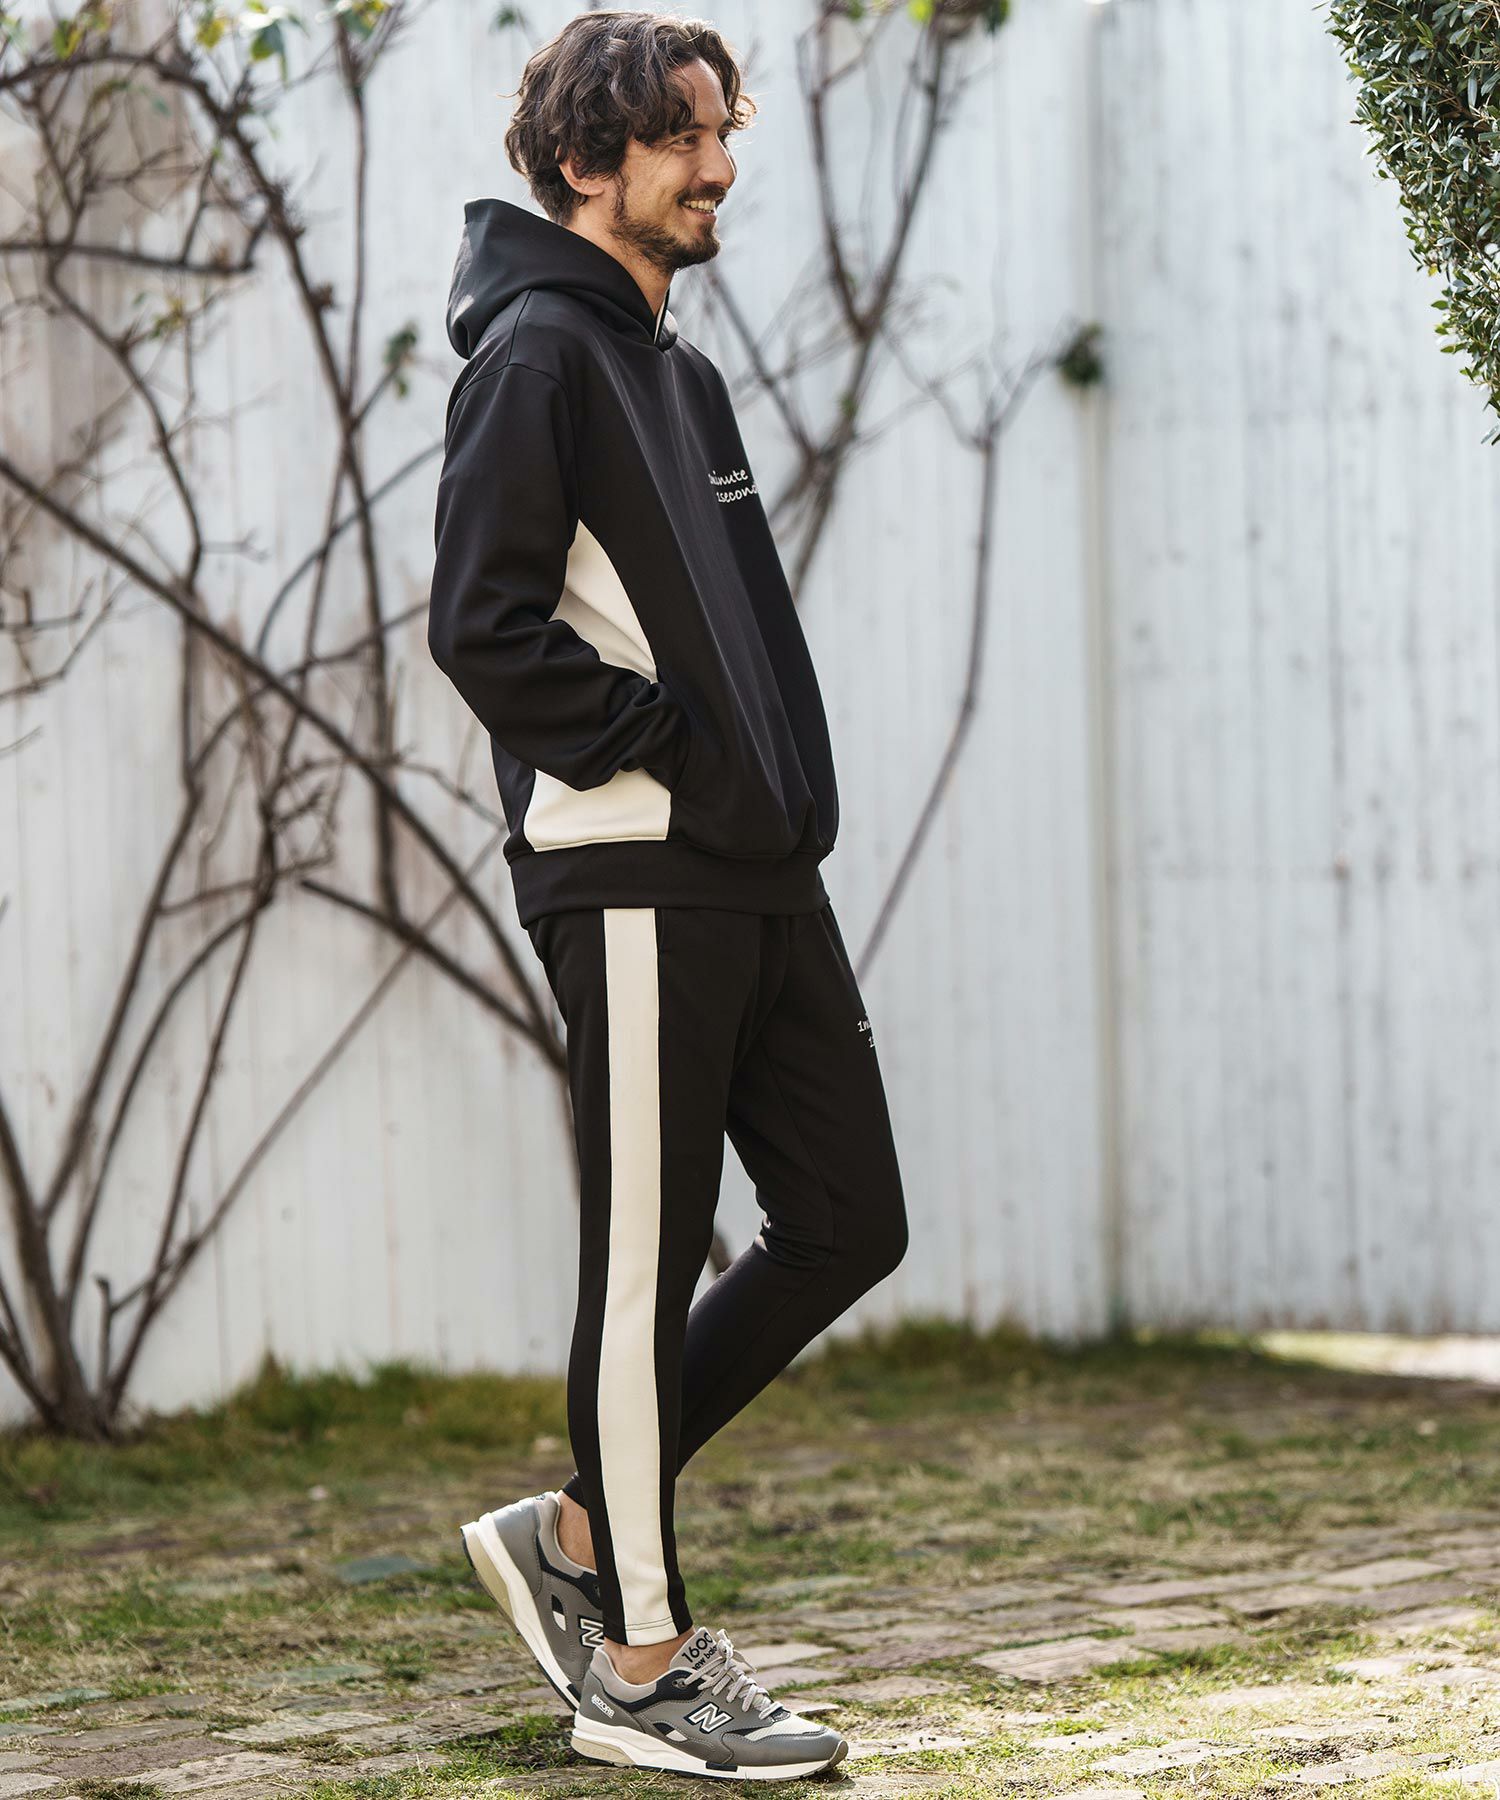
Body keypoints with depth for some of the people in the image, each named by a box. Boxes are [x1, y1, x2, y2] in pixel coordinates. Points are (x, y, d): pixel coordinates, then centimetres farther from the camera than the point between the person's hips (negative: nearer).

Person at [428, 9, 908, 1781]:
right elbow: (482, 626, -16)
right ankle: (636, 1661, 7)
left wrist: (784, 799, 10)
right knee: (650, 1263, -3)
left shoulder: (676, 364, 20)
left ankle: (581, 1527, 19)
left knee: (845, 1225, 9)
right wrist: (667, 753, -13)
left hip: (757, 875, 9)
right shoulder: (539, 350, -7)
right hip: (636, 881, -9)